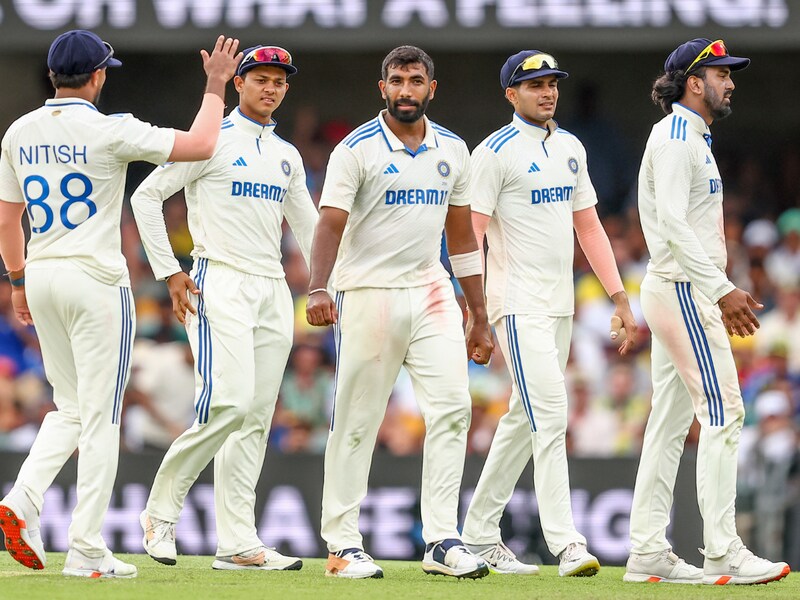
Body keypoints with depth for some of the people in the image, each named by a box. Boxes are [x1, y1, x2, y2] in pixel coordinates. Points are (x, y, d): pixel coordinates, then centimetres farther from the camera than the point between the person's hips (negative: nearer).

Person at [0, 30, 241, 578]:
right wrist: (216, 86, 4)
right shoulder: (108, 132, -12)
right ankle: (87, 553, -1)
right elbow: (200, 145, -10)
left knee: (71, 408, 18)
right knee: (100, 417, -1)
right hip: (96, 282, -6)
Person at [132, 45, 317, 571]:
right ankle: (162, 509, -5)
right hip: (220, 286, -7)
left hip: (273, 291, 7)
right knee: (229, 401, -21)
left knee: (257, 415, 2)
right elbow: (147, 196, -5)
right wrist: (169, 272, -10)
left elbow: (309, 225, 24)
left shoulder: (287, 156, 18)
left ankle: (238, 544, 2)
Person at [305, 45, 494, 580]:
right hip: (370, 293, -4)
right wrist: (318, 289, -31)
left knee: (452, 406, -8)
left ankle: (442, 541, -8)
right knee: (357, 420, -2)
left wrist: (479, 316, 15)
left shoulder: (452, 150, 11)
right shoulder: (357, 149, -5)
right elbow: (331, 224, -14)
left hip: (432, 294, 4)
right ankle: (343, 544, 6)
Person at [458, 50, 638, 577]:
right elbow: (470, 234, -13)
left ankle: (480, 533, 21)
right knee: (550, 414, -16)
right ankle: (566, 545, -20)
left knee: (525, 418, 12)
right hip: (518, 305, -8)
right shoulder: (496, 152, -8)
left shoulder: (570, 148, 15)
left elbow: (588, 225, 18)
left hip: (560, 306, 8)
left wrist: (620, 298, 12)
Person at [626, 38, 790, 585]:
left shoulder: (694, 138, 22)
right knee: (723, 413, -12)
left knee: (671, 420, 8)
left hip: (682, 290, 11)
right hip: (683, 290, -11)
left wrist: (723, 297, 19)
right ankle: (723, 553, -15)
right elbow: (672, 222, -21)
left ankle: (648, 553, 8)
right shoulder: (675, 137, -11)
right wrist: (722, 290, -25)